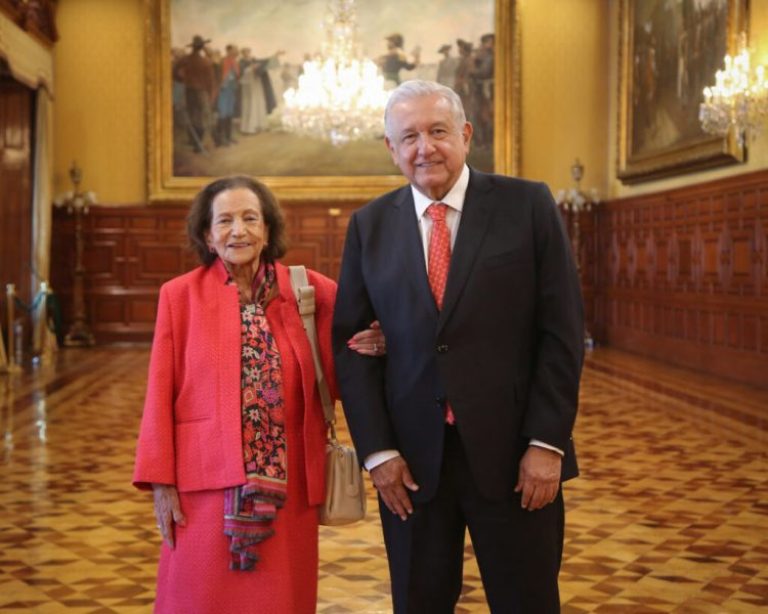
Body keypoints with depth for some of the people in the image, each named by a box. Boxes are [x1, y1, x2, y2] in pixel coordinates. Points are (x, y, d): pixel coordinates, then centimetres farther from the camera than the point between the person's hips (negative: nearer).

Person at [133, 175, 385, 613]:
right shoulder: (180, 295, 0)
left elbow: (332, 380, 7)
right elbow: (160, 396, 0)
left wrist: (363, 352, -14)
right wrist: (161, 481, -4)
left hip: (286, 485, 1)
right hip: (207, 483, -1)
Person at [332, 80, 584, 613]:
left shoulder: (527, 205, -1)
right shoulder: (370, 225, 6)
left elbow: (563, 331, -4)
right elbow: (350, 343, 4)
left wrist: (547, 443, -10)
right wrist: (377, 450, -4)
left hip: (513, 454, -2)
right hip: (411, 460, 2)